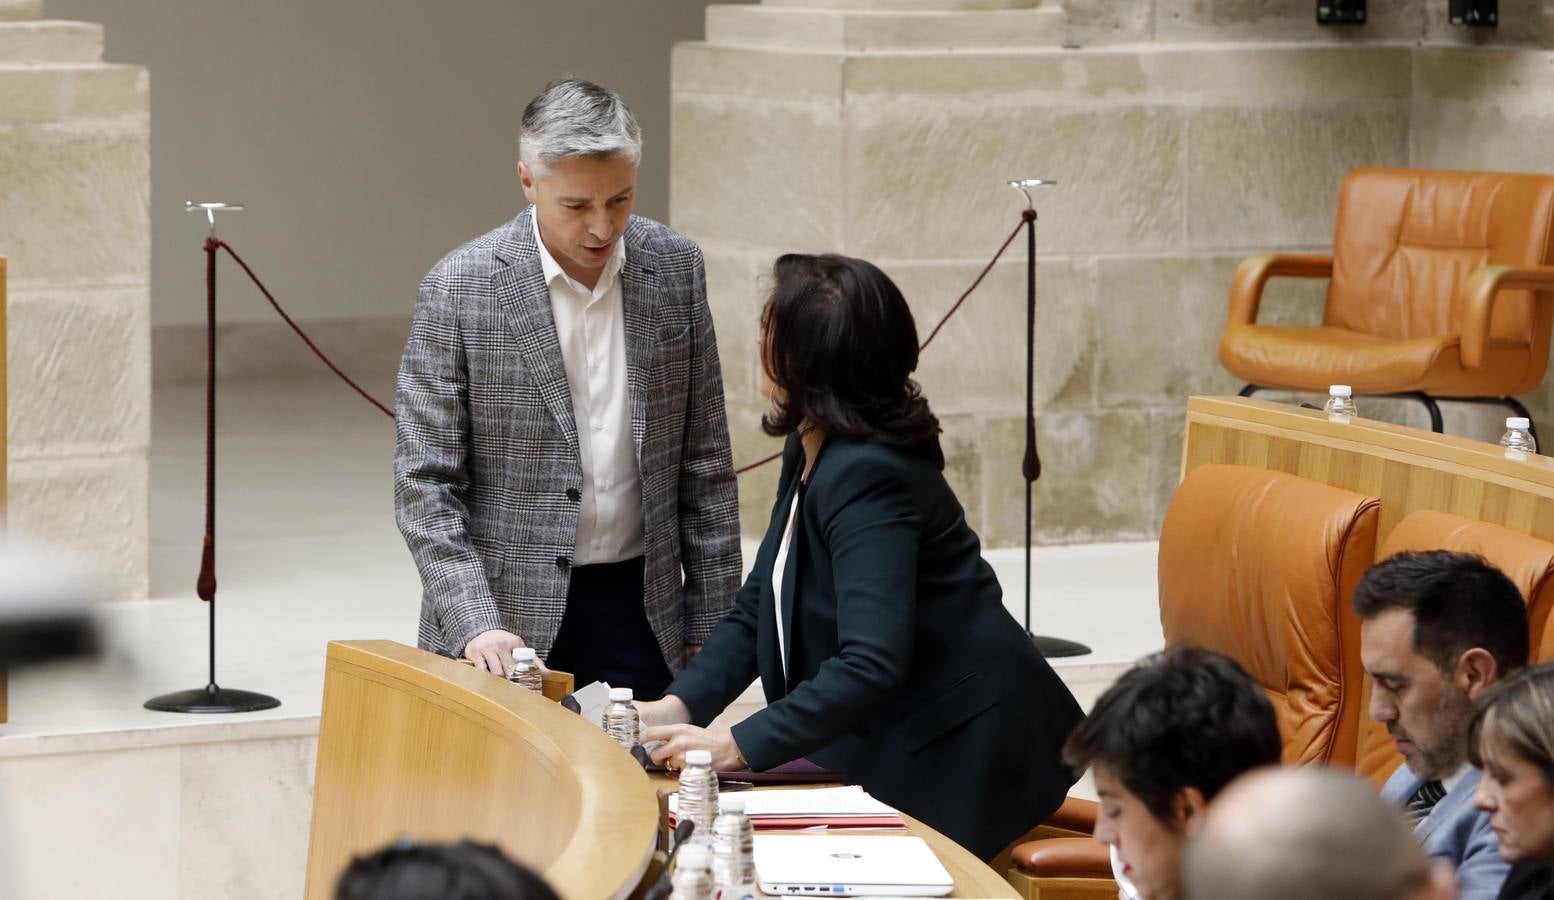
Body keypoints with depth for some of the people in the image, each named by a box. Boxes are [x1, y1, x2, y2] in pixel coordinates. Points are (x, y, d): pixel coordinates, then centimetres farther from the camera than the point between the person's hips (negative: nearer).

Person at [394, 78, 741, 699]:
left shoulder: (675, 268, 2)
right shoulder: (459, 287, -9)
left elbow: (704, 462, 8)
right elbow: (424, 483, -8)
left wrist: (709, 623, 6)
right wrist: (474, 625, -19)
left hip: (641, 614, 3)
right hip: (512, 628, -3)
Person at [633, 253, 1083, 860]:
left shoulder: (866, 475, -24)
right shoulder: (810, 455, 7)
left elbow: (871, 663, -32)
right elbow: (757, 610, 10)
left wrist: (741, 745, -31)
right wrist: (680, 705, -6)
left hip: (959, 756, -9)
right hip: (894, 738, 9)